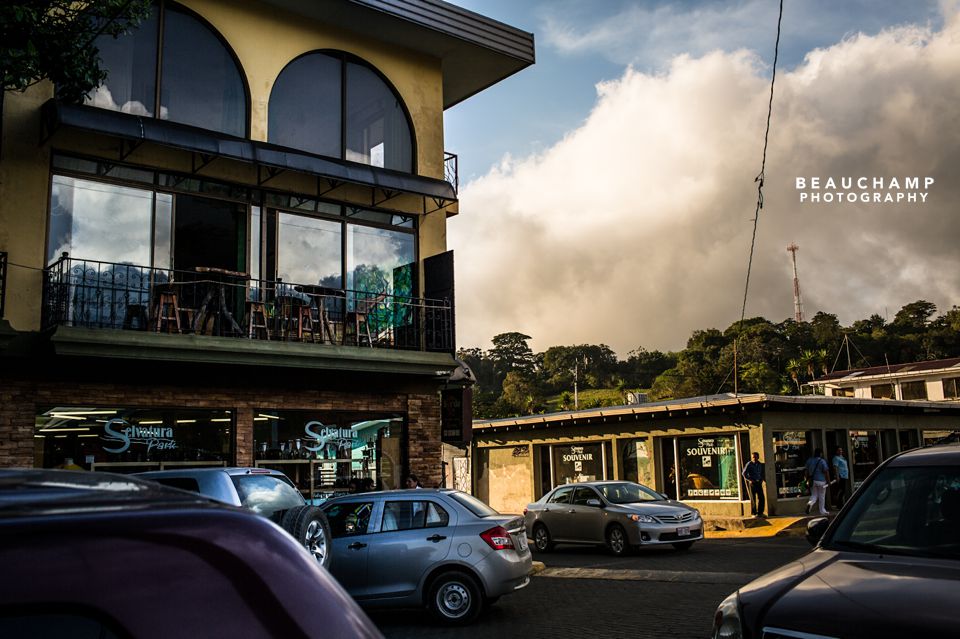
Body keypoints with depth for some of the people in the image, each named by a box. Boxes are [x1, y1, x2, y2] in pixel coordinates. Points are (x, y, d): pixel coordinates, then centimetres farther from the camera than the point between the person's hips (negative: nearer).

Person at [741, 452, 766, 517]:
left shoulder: (760, 464, 10)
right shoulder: (749, 464, -6)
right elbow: (744, 473, -8)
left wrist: (761, 479, 7)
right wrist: (750, 480, -13)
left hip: (758, 483, 5)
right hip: (752, 483, -5)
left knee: (761, 498, 2)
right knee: (753, 499, -1)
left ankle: (760, 512, 14)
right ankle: (754, 513, 7)